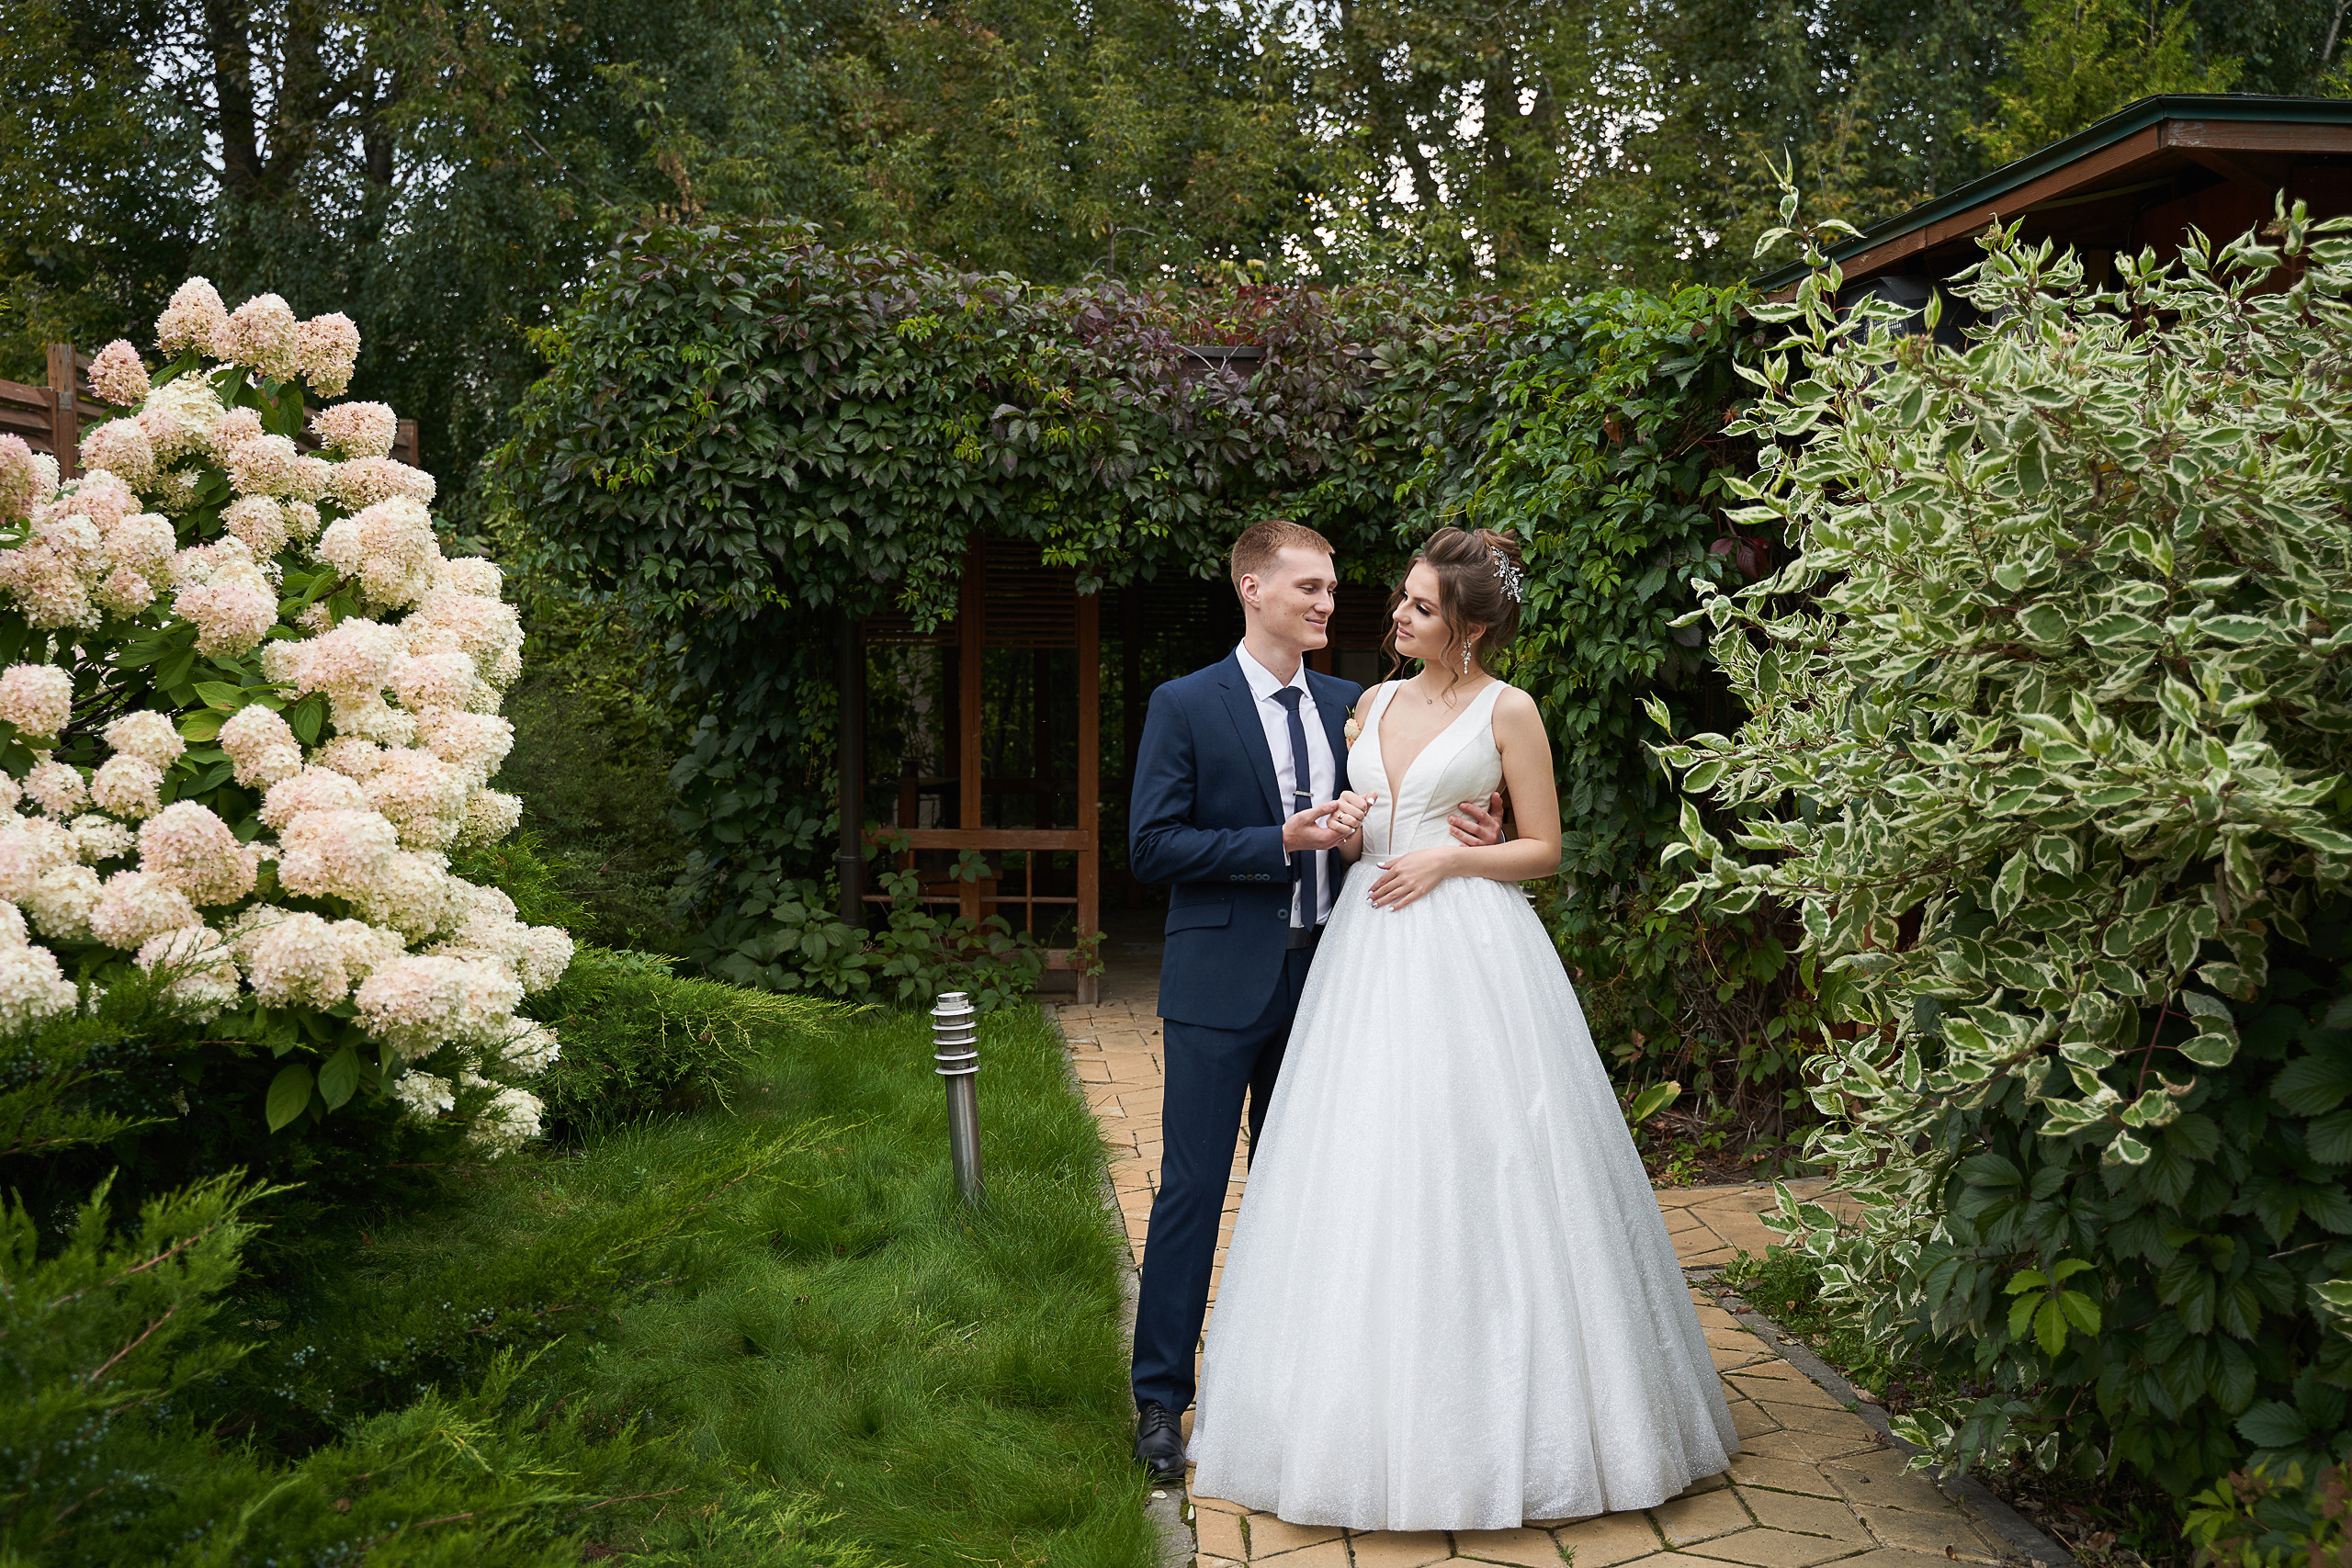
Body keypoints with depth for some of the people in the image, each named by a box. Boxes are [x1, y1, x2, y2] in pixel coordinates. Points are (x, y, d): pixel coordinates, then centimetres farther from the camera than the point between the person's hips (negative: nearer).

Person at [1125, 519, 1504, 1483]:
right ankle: (1160, 1396, 10)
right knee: (1193, 1186, -1)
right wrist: (1283, 842, -19)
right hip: (1222, 984, -5)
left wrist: (1460, 827, -5)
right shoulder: (1185, 706, -6)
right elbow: (1150, 845, -12)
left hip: (1318, 978, 5)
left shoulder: (1346, 705, 9)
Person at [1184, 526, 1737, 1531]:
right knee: (1366, 1174, 4)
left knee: (1473, 1172, -4)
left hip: (1469, 953, -5)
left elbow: (1543, 849, 0)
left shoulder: (1506, 712, -2)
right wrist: (1345, 833, -1)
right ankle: (1377, 1421, 14)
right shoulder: (1375, 703, 14)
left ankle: (1495, 1423, 10)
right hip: (1371, 955, 6)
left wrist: (1447, 858, -12)